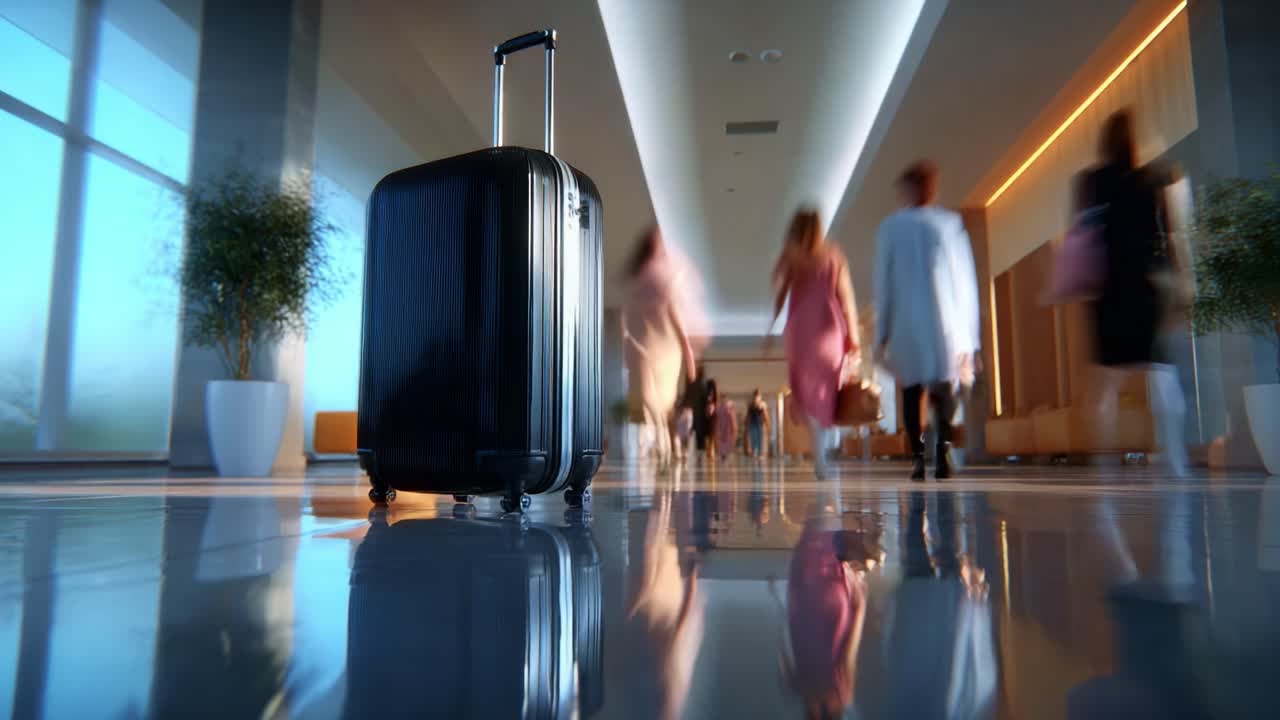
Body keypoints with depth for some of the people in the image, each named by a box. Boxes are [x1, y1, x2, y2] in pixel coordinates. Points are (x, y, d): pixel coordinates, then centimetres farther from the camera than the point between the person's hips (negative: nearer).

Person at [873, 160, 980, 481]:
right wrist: (969, 338, 10)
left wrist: (882, 331, 7)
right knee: (945, 387, 7)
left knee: (913, 390, 7)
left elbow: (883, 281, 2)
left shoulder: (891, 226, 4)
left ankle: (918, 457, -2)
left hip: (907, 322, -1)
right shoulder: (951, 223, 8)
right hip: (947, 322, 1)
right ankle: (943, 446, -16)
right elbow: (967, 281, 6)